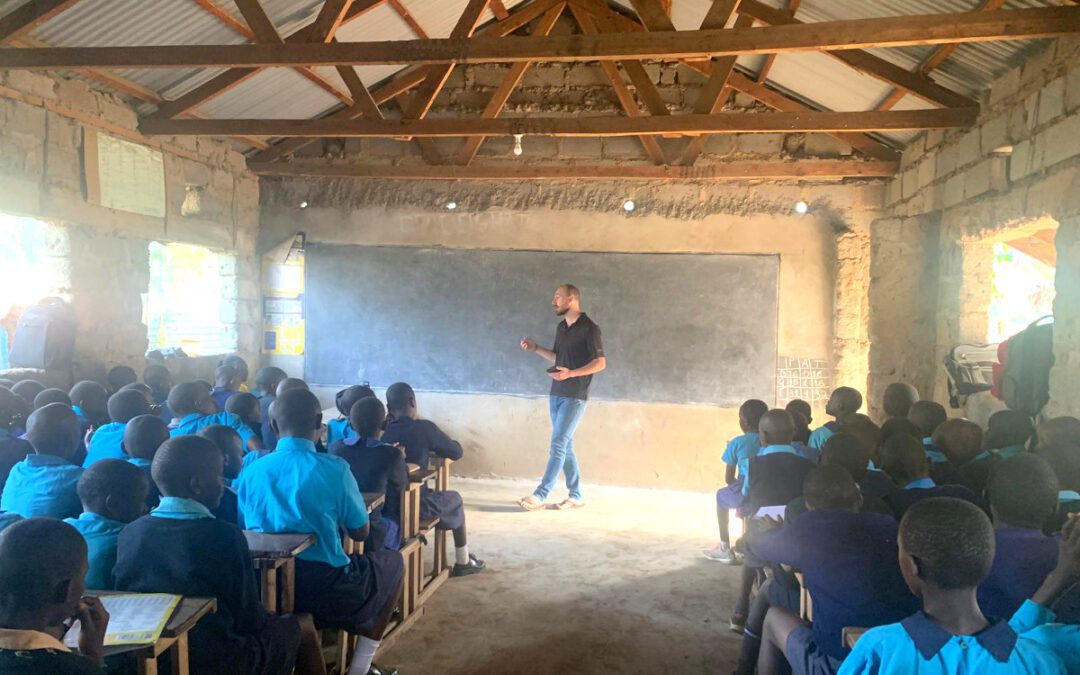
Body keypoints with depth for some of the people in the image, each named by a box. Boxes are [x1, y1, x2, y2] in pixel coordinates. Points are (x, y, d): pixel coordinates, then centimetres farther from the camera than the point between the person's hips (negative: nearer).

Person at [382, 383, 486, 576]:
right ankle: (462, 562, 35)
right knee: (455, 499, 26)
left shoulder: (381, 430, -4)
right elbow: (457, 452, -2)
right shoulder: (424, 427, -14)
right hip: (417, 505, -4)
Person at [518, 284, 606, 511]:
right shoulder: (561, 327, 13)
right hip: (556, 394, 8)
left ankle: (540, 495, -8)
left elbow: (600, 362, -13)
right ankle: (576, 495, 16)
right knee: (565, 445, 9)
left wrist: (571, 373, -23)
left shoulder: (589, 328, -11)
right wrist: (536, 348, 9)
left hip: (574, 397, -8)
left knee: (558, 444, -9)